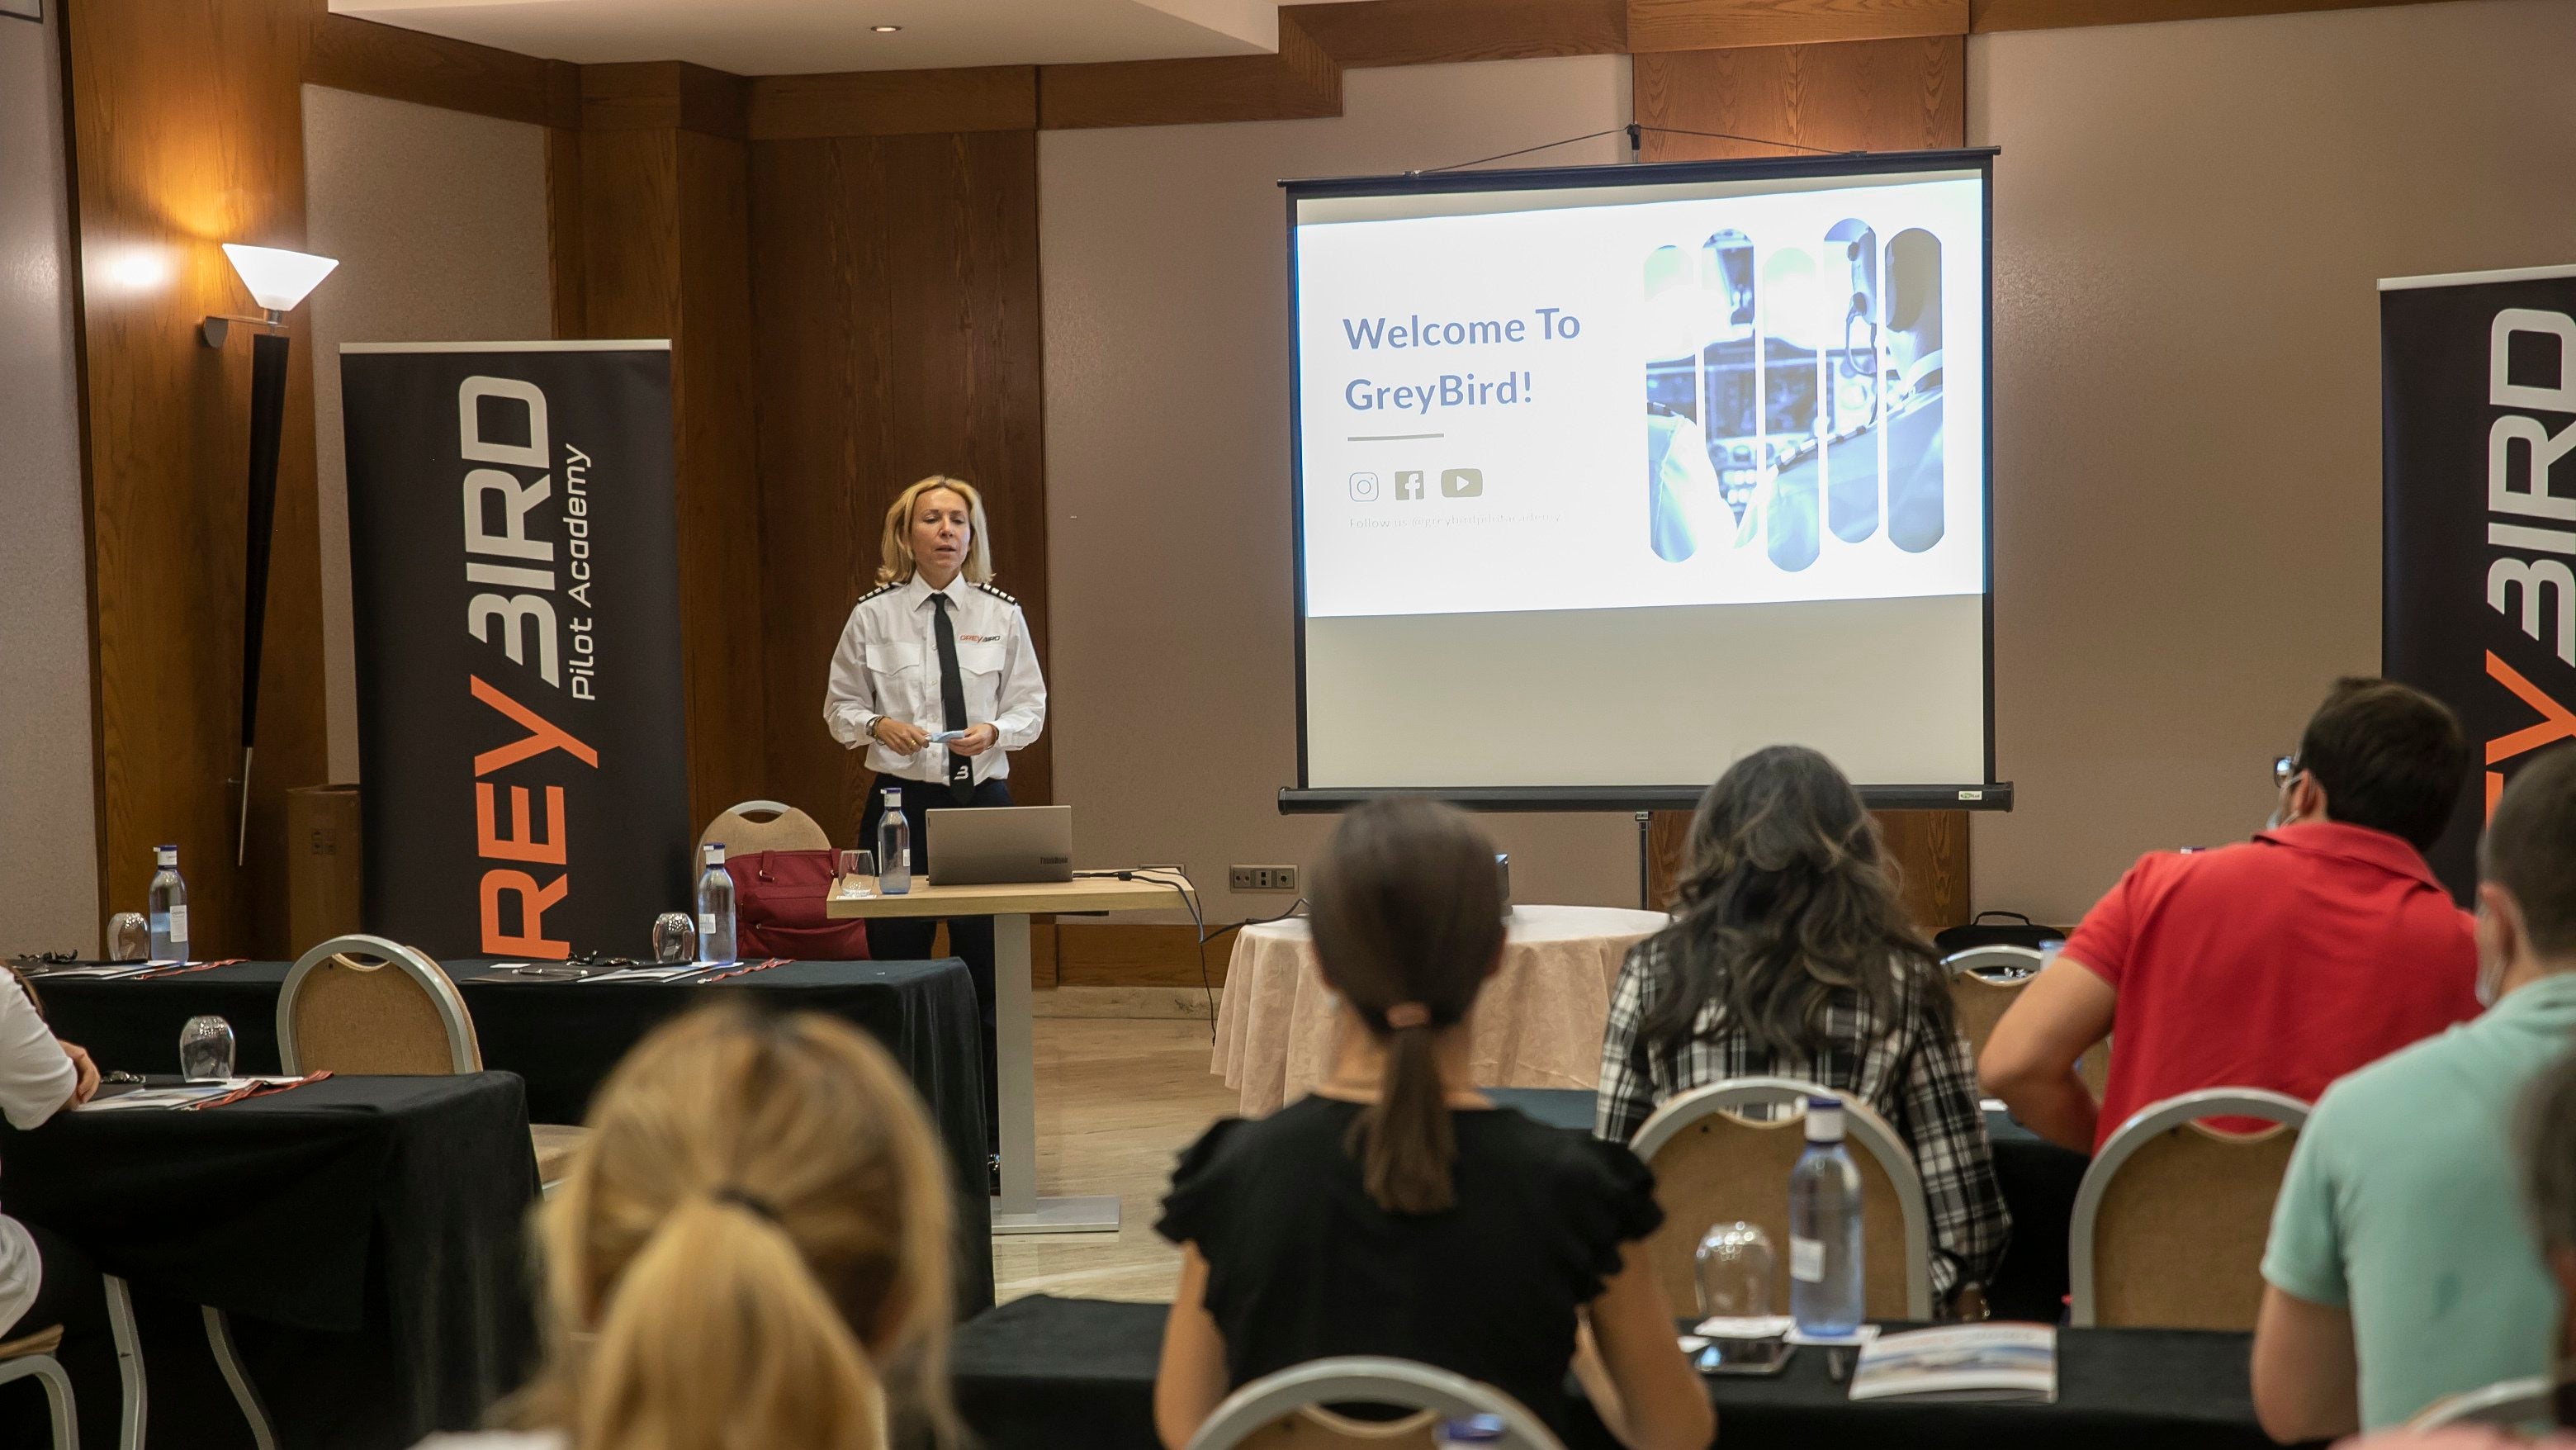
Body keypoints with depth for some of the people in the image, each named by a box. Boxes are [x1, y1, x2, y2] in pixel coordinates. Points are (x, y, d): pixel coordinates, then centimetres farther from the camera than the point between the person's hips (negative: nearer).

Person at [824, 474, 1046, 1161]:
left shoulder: (1002, 615, 4)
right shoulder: (874, 615, 1)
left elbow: (1030, 704, 7)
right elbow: (841, 705, 6)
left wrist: (993, 731, -13)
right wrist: (880, 727, -14)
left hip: (983, 799, 1)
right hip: (901, 801, -1)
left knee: (987, 974, 3)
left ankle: (988, 1140, 13)